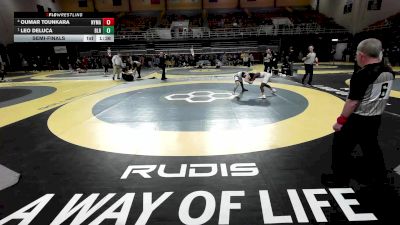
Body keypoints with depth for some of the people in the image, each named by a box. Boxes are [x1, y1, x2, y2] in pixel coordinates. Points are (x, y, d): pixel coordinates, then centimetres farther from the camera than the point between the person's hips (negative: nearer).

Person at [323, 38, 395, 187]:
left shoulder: (361, 75, -23)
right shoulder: (389, 72, 1)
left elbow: (352, 102, -21)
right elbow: (379, 96, 11)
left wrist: (341, 121, -13)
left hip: (358, 119, -8)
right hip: (375, 119, 8)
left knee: (340, 147, 7)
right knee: (371, 147, 23)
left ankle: (340, 178, 20)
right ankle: (377, 177, 39)